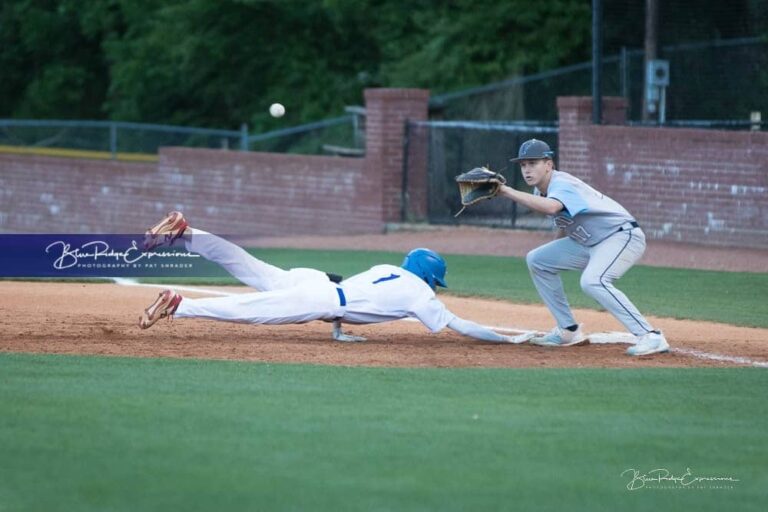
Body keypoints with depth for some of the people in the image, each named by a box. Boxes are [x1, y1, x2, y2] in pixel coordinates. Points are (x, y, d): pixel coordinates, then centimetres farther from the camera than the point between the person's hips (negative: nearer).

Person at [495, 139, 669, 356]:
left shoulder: (561, 184, -23)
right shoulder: (542, 190, 5)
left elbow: (550, 207, -46)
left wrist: (508, 192, -45)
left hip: (622, 235, -10)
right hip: (589, 243, 10)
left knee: (592, 281, -35)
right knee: (537, 260, 11)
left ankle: (651, 337, -34)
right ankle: (569, 331, 15)